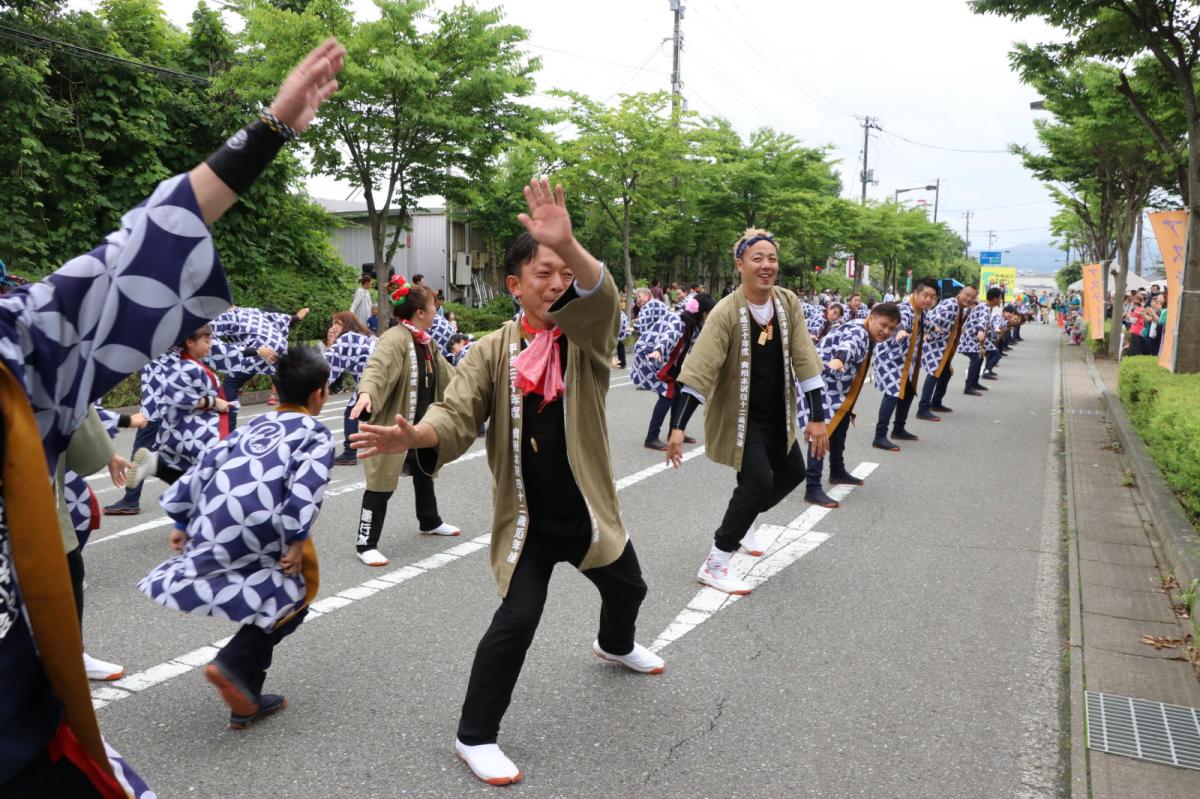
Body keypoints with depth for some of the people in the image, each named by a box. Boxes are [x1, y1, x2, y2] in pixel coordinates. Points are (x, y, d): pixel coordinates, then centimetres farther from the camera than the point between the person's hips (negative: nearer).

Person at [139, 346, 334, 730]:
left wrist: (182, 522, 23)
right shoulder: (317, 432, 7)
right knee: (293, 599, 13)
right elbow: (307, 482, -11)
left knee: (272, 599, 23)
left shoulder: (255, 425, 25)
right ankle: (234, 665, -6)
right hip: (256, 527, -7)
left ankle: (246, 698, 24)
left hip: (210, 525, 7)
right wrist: (297, 540, -12)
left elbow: (205, 465, 20)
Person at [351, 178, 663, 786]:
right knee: (516, 619, -11)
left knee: (626, 587, 25)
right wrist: (414, 435, -38)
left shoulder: (587, 338, -9)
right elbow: (458, 415, -15)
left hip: (589, 509, 3)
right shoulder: (493, 350, -7)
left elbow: (601, 296, -31)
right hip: (528, 519, -3)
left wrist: (569, 245, -53)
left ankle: (615, 646, 61)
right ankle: (475, 736, 8)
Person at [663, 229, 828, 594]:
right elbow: (699, 369, -28)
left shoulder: (789, 304, -7)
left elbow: (804, 360, -5)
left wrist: (817, 417, -8)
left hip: (777, 414, 7)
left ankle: (742, 520, 42)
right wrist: (678, 427, -34)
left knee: (792, 472, 18)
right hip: (739, 416, -7)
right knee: (758, 481, -14)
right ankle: (714, 564, -2)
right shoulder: (726, 313, -23)